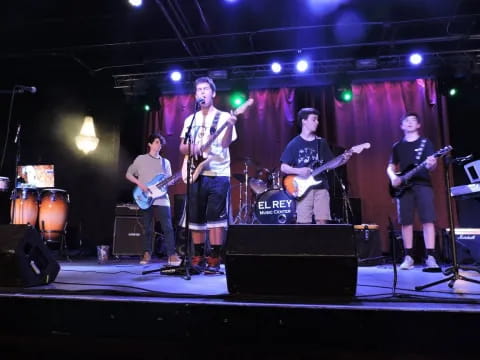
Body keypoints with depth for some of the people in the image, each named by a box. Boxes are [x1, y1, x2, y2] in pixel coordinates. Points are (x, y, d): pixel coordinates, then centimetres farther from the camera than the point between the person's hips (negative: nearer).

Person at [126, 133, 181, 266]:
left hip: (162, 199, 2)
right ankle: (147, 254, 17)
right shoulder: (140, 159, 7)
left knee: (168, 227, -6)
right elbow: (128, 174, 7)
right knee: (148, 229, 4)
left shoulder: (165, 162, 15)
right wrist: (139, 183, -7)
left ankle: (172, 255, -4)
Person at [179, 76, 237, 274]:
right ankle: (198, 258, 17)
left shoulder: (224, 116, 4)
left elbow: (225, 143, -10)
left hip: (218, 174, -4)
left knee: (216, 218, -6)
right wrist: (190, 148, -10)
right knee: (196, 218, 6)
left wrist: (230, 126, -28)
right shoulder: (190, 119, 16)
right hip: (196, 174, 4)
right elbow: (182, 148, 13)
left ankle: (214, 260, 1)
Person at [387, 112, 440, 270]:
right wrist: (393, 177, -6)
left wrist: (431, 164, -25)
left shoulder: (425, 142, 9)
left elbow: (431, 165, -1)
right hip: (403, 187, 2)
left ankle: (430, 257, -7)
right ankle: (408, 257, 8)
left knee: (428, 220, -9)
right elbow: (390, 167, 16)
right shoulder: (397, 146, 16)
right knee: (406, 222, 1)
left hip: (423, 184, -2)